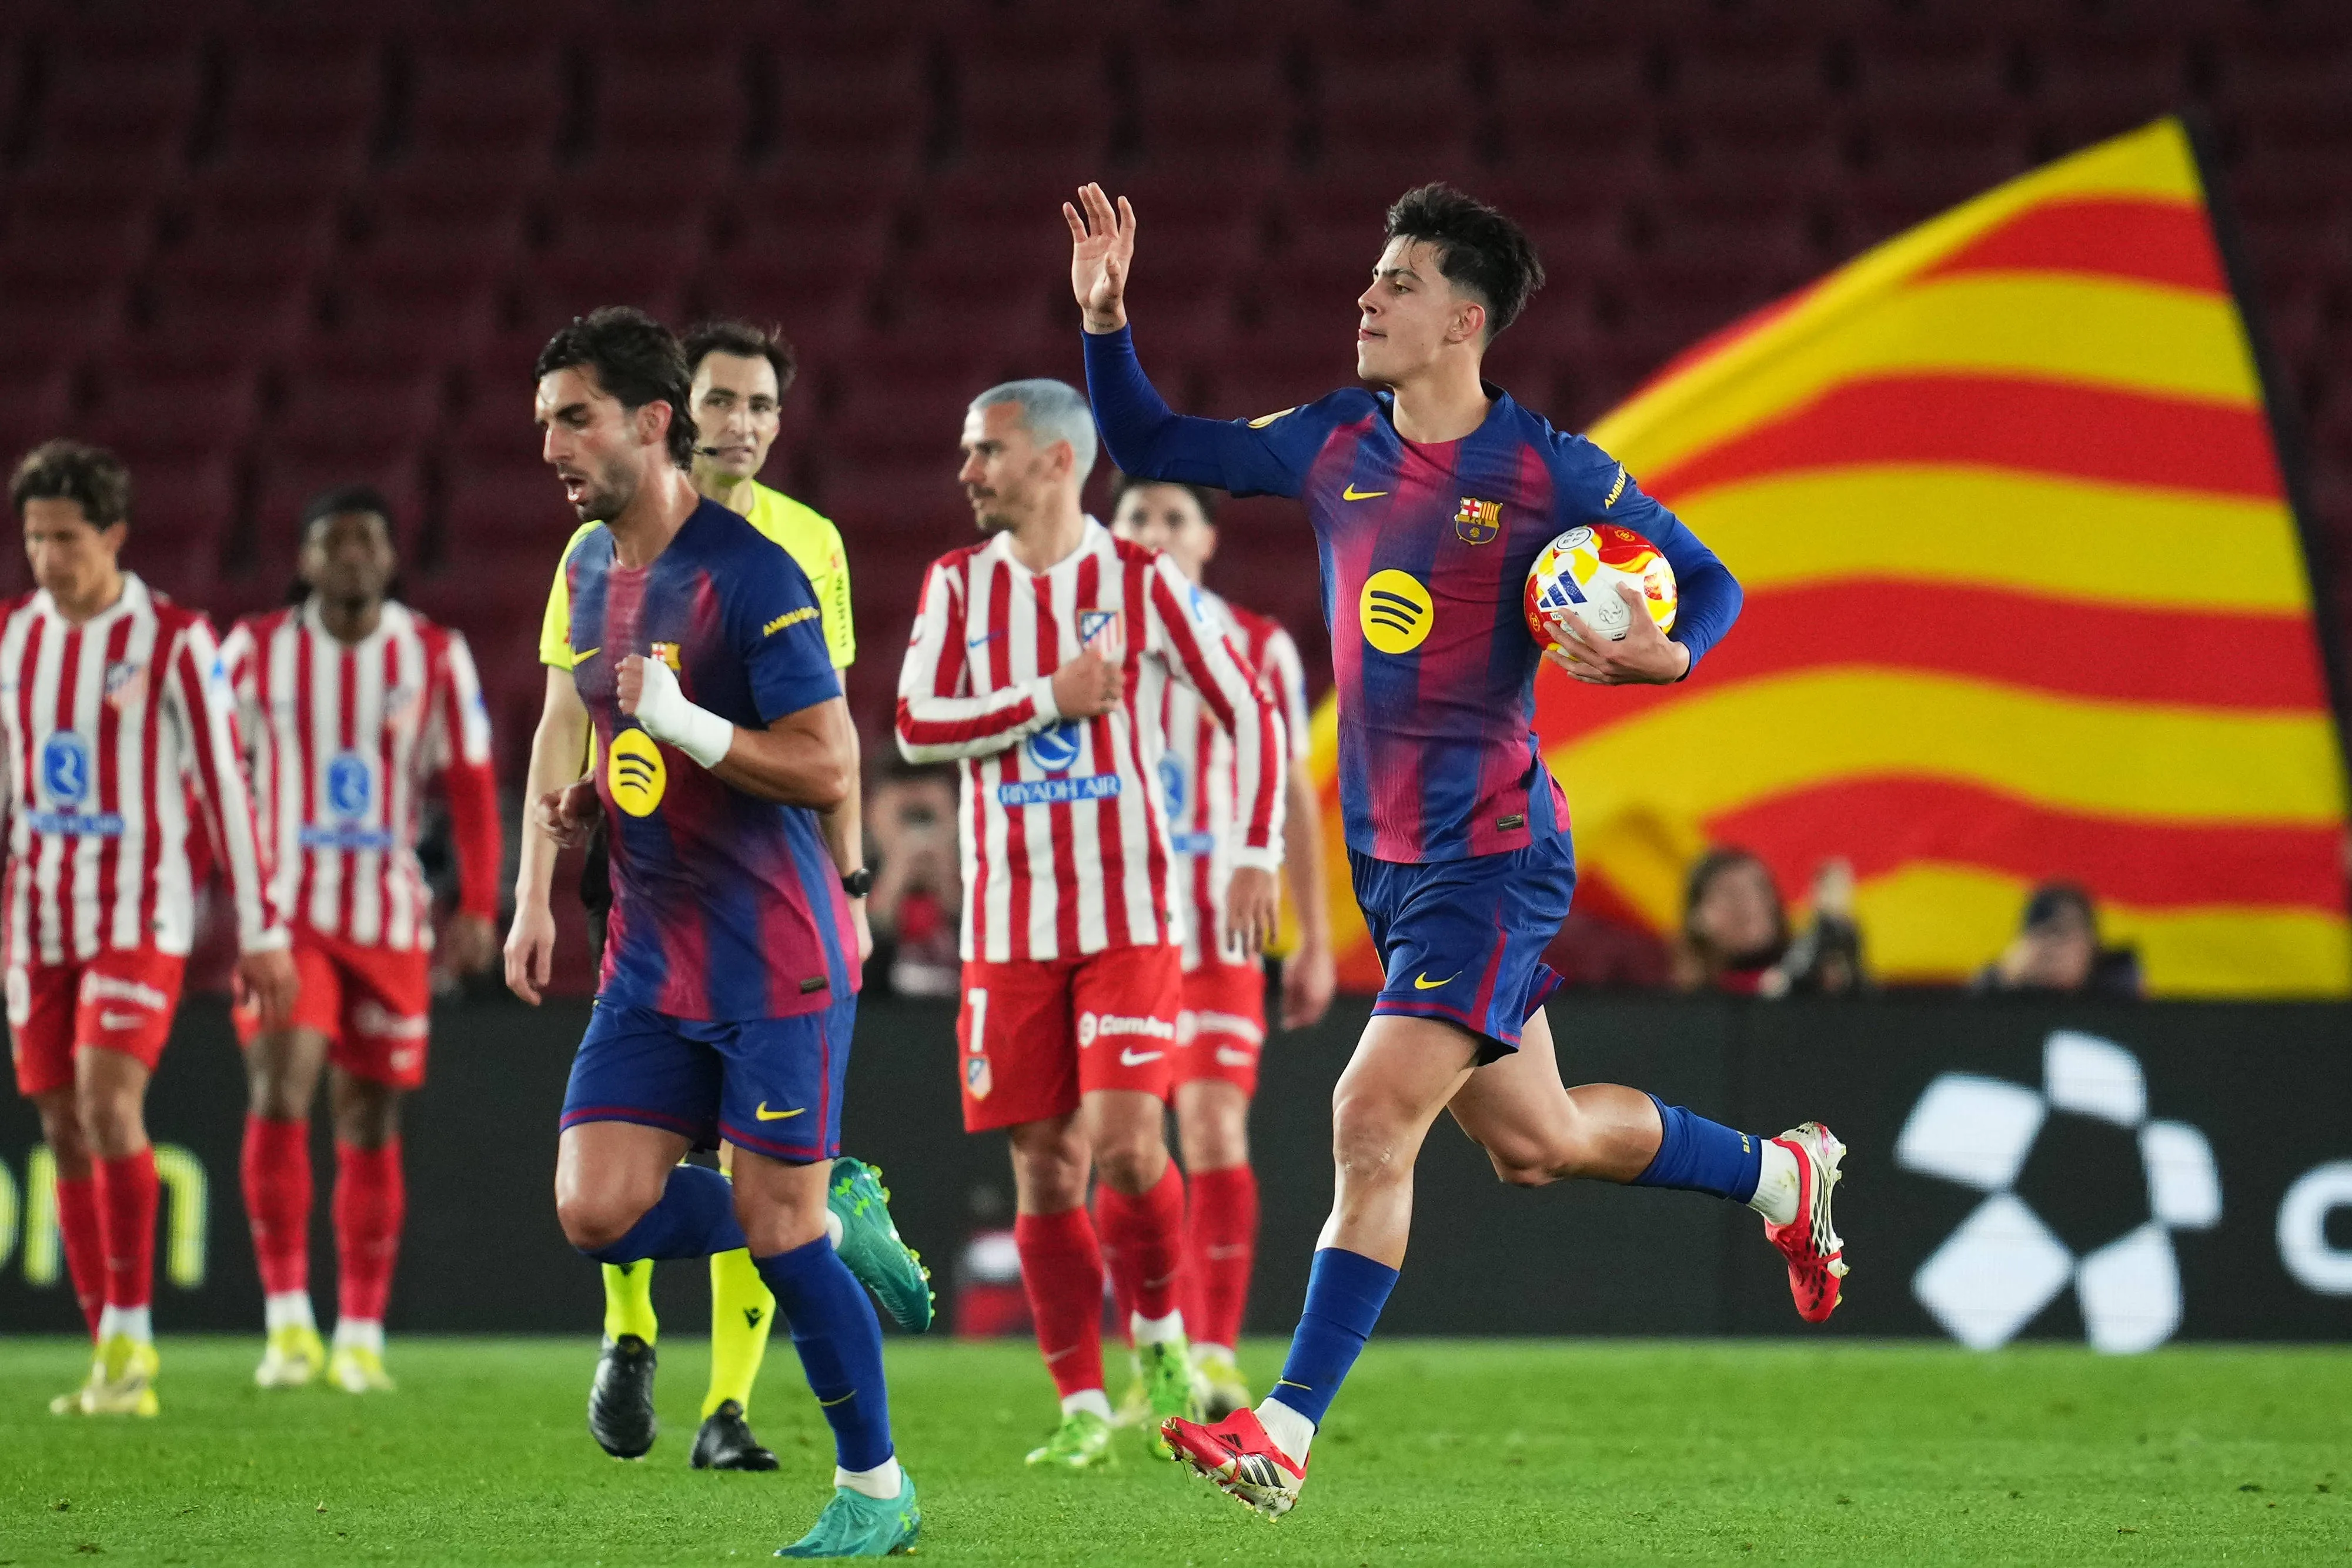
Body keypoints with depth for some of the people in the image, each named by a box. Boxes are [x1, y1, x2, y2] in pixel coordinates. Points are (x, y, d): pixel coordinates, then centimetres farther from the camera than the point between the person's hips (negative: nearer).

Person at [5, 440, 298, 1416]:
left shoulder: (175, 641, -8)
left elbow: (224, 787, -6)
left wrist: (261, 933, -6)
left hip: (141, 914, -5)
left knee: (109, 1102, -21)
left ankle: (131, 1338, -12)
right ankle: (113, 1366, 10)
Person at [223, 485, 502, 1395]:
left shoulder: (435, 659, 2)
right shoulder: (256, 652, 1)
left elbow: (471, 786, 3)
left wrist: (479, 907, -5)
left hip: (391, 923, 1)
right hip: (285, 913, -1)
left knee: (370, 1127, 6)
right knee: (277, 1095, -19)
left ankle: (361, 1336, 15)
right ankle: (286, 1319, -18)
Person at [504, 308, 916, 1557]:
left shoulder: (748, 573, -15)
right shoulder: (588, 567, 10)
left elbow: (829, 769, -18)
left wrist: (684, 724, -28)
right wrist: (579, 803, 6)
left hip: (774, 960, -7)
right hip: (653, 959, 7)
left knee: (781, 1230, -5)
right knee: (596, 1212, -5)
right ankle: (837, 1219, 18)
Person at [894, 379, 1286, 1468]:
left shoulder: (1142, 583, -1)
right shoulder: (960, 583, 6)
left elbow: (1249, 714, 3)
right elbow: (915, 726, -4)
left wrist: (1256, 858, -5)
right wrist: (1049, 698, -13)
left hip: (1129, 917, -3)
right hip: (1010, 922, 3)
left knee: (1127, 1139, -17)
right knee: (1045, 1170, 1)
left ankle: (1161, 1338, 9)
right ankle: (1082, 1409, 9)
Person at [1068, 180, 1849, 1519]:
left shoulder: (1550, 474, -10)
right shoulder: (1333, 444, 6)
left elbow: (1710, 583, -1)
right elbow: (1151, 449, 14)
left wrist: (1665, 655, -23)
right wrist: (1105, 317, -1)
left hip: (1492, 860, -7)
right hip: (1388, 856, 7)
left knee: (1373, 1127, -16)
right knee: (1537, 1144, 17)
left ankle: (1288, 1432, -14)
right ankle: (1782, 1174, 40)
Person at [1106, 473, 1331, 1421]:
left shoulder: (1258, 649, 6)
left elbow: (1291, 794, 11)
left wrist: (1315, 940, 9)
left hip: (1218, 926, -1)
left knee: (1215, 1131, -12)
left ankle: (1217, 1355, -9)